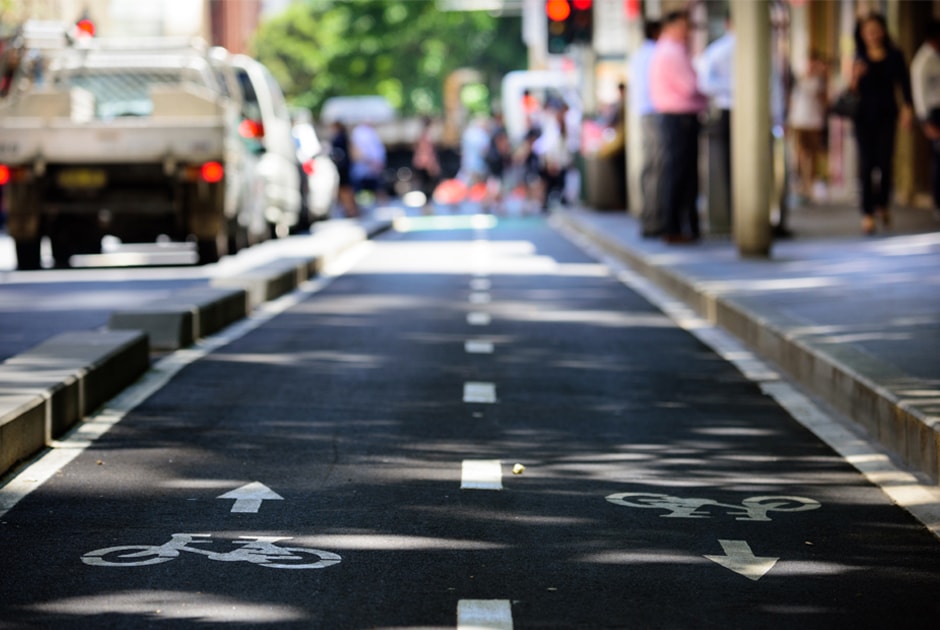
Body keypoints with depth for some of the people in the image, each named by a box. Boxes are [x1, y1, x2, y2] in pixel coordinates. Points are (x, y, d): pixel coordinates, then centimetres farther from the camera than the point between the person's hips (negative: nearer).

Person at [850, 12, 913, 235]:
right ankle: (867, 213, 0)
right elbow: (854, 90, 5)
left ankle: (882, 204, 22)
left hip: (886, 115, 0)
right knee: (866, 164, -3)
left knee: (885, 162, -4)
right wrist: (855, 77, -15)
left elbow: (905, 83, 5)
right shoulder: (860, 59, 5)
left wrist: (907, 108, -4)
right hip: (864, 115, 0)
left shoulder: (894, 56, 3)